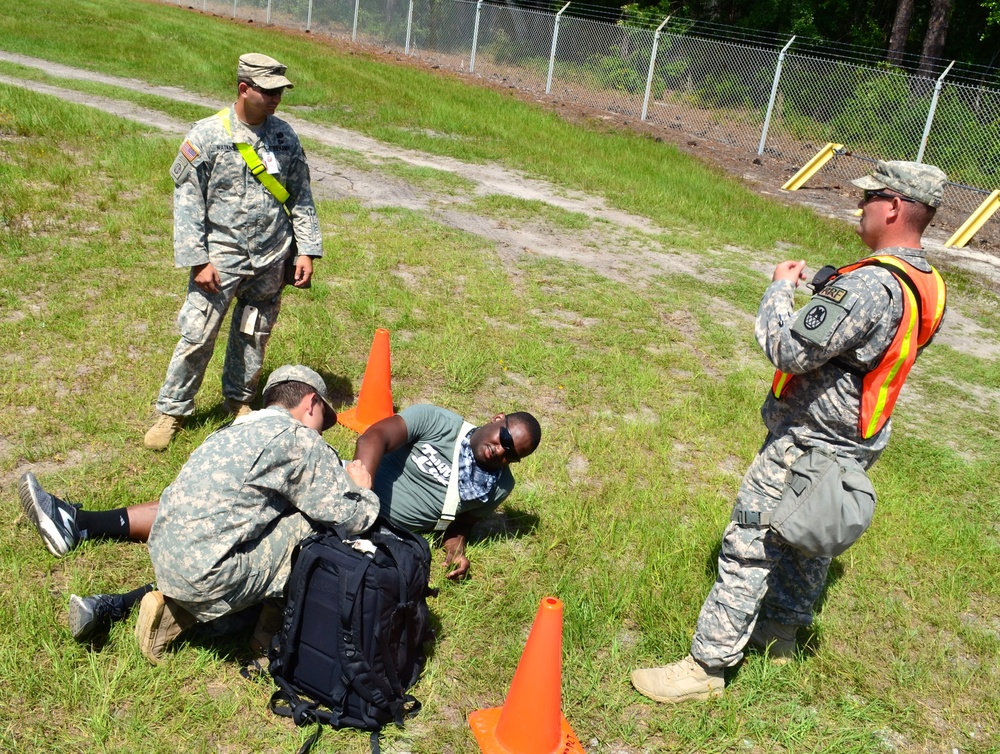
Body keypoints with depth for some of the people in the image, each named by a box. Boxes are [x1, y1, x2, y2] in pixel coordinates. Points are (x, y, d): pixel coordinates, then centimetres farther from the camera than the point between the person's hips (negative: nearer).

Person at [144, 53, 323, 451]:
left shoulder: (284, 136, 5)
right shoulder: (207, 135, -8)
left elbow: (301, 196, 10)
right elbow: (187, 201, -7)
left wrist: (306, 250, 4)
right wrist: (198, 260, -12)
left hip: (272, 259, 4)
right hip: (221, 257, -3)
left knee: (254, 336, 13)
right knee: (197, 336, -3)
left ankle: (240, 399, 34)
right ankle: (171, 411, 14)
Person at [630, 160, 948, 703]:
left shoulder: (871, 286, -29)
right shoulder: (927, 285, 3)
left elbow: (789, 350, -30)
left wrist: (780, 289, -14)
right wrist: (830, 291, 5)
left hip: (807, 444, -9)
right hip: (853, 445, 10)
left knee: (749, 546, -2)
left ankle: (706, 667, 6)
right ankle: (779, 632, 42)